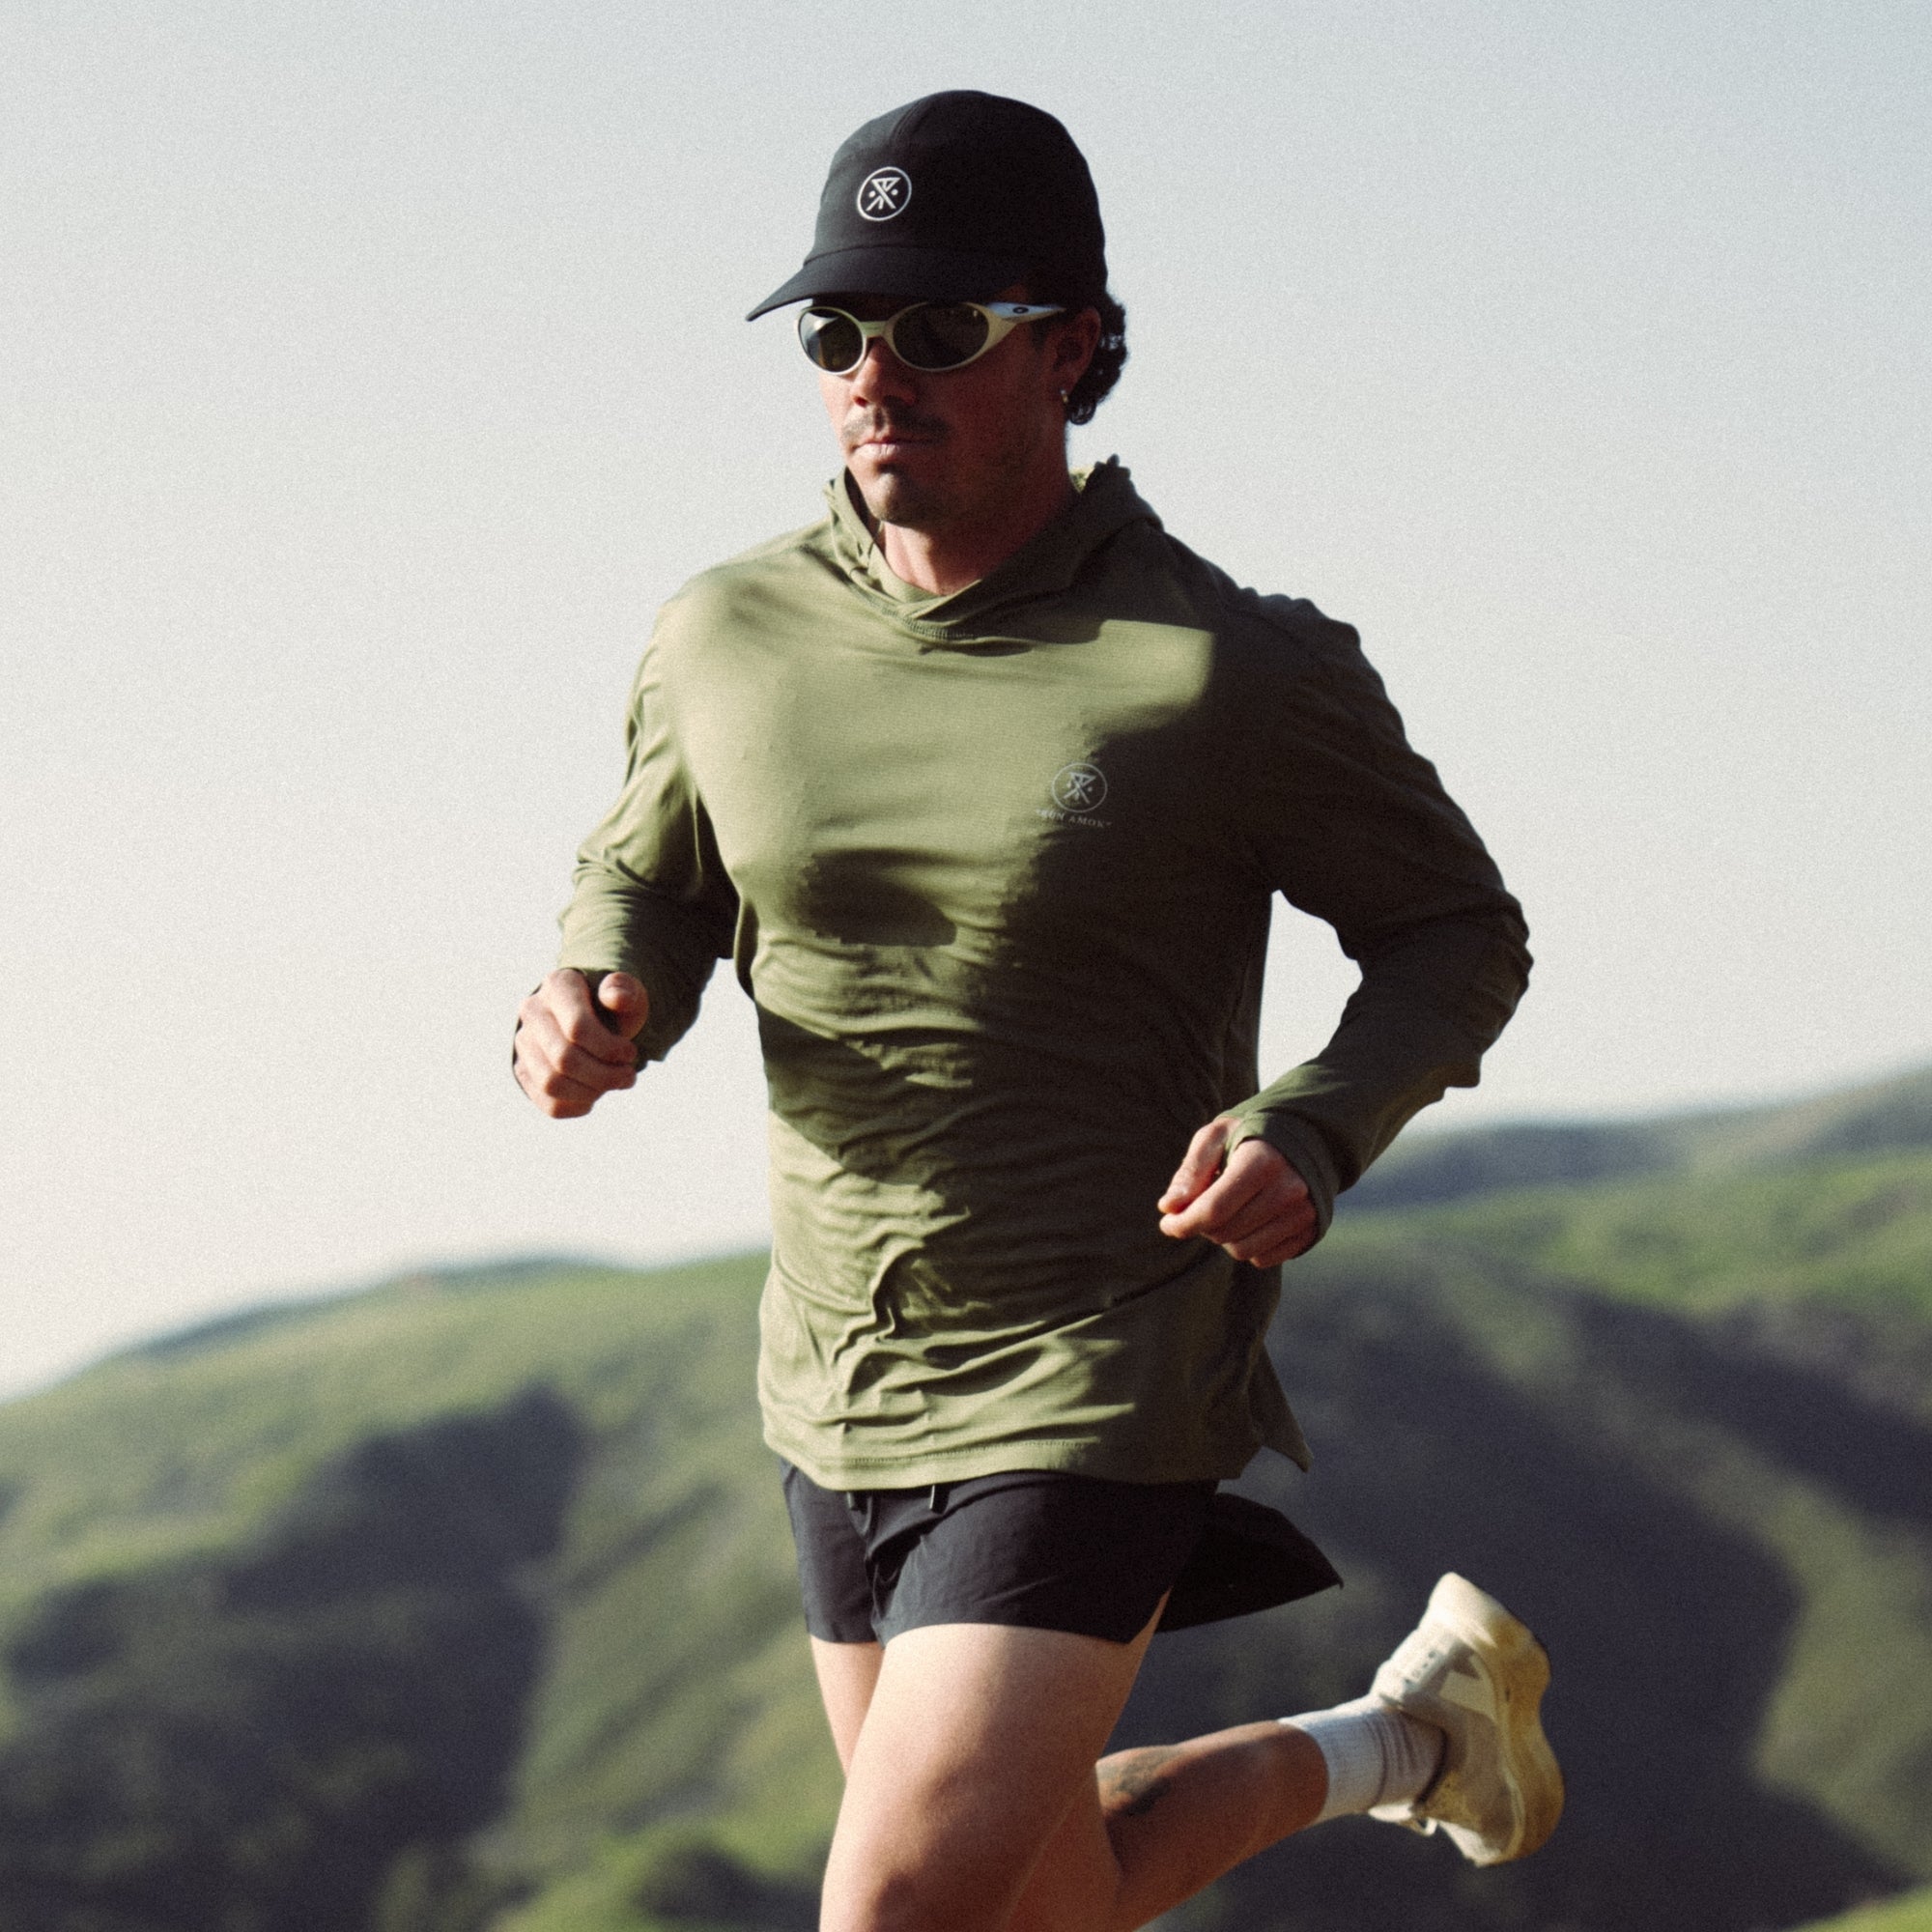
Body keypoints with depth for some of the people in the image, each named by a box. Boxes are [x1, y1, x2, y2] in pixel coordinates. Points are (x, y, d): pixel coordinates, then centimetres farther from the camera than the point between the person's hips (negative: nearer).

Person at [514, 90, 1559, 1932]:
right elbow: (649, 886, 15)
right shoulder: (731, 636, -4)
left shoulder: (1237, 675, -16)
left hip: (1095, 1388, -6)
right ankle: (1401, 1739, 48)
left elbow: (1457, 934, -3)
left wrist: (1311, 1135, -22)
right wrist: (593, 1006, -9)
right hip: (838, 1388, 6)